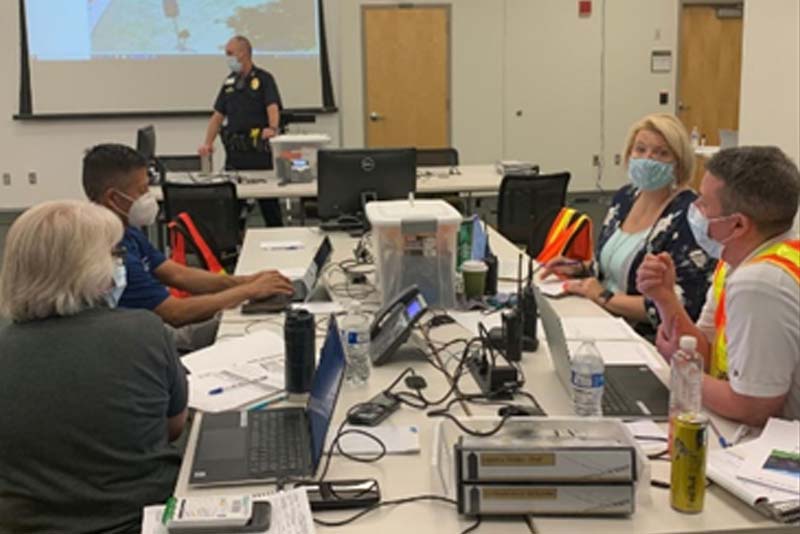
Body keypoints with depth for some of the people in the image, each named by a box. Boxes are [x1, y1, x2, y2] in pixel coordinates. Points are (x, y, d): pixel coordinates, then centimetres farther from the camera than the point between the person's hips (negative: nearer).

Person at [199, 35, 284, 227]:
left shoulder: (264, 79, -2)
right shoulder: (229, 82, 15)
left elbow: (273, 107, -17)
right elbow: (218, 115, 15)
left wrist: (273, 128, -37)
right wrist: (208, 143, 3)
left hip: (258, 150, -5)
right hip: (234, 151, 5)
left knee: (268, 199, 1)